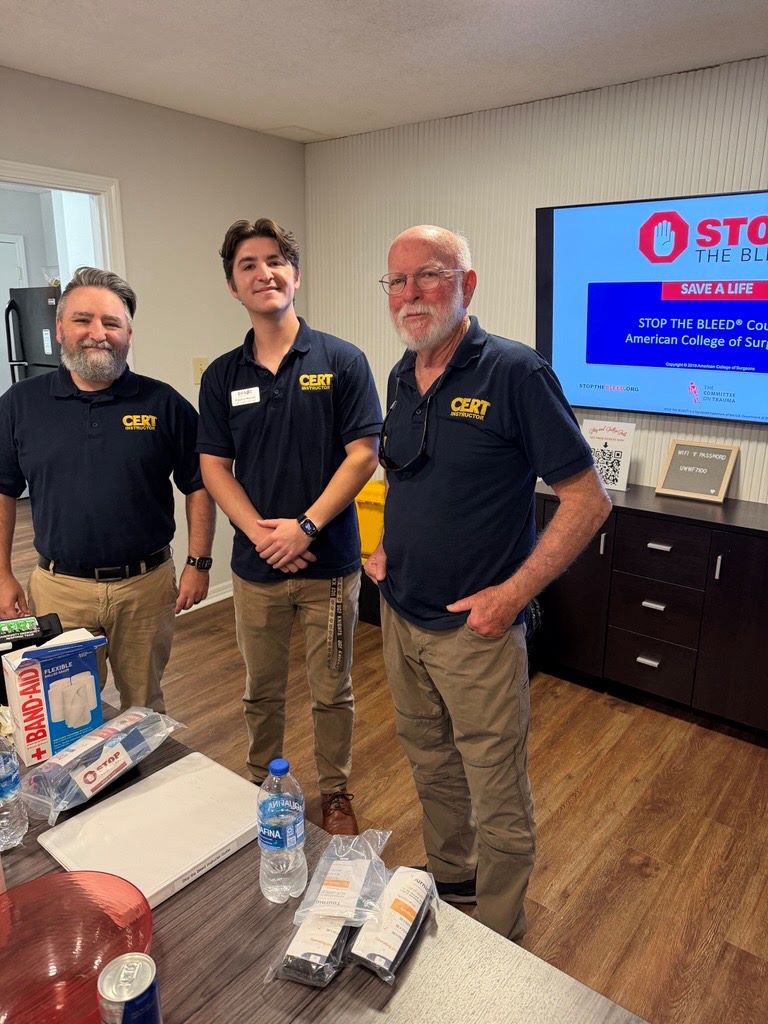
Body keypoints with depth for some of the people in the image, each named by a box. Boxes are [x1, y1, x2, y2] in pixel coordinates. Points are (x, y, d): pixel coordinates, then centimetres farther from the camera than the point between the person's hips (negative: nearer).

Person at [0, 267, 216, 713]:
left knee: (145, 706, 16)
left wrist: (199, 563, -3)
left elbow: (198, 486, 1)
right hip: (59, 587, 1)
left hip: (147, 584, -1)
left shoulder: (164, 403, -3)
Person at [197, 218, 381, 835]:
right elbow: (214, 466, 2)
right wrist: (259, 531, -13)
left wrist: (305, 527, -17)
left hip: (329, 559, -2)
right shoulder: (222, 376, 4)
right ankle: (262, 786, 40)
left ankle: (335, 791, 34)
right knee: (261, 690, 18)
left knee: (332, 691, 12)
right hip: (255, 561, 3)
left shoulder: (342, 361, -6)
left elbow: (363, 455, -10)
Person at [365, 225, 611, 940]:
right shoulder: (400, 379, 6)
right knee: (431, 770, 24)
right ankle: (449, 884, 48)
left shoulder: (514, 373, -16)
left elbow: (587, 499, -15)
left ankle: (498, 946, 34)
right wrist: (384, 547, 5)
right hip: (401, 618, 7)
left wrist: (513, 593, -20)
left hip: (476, 629, -6)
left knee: (497, 801, 9)